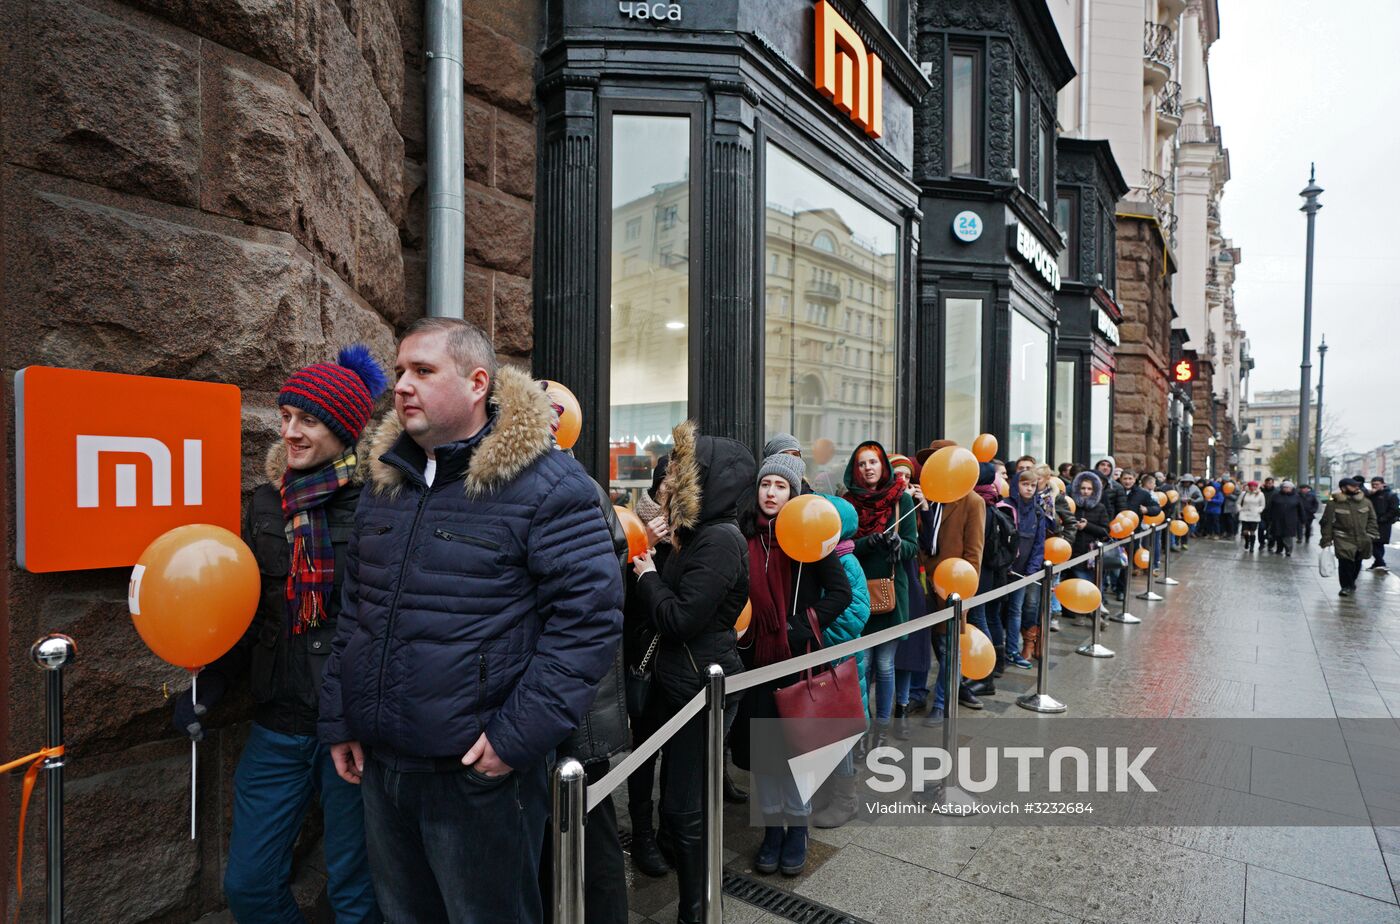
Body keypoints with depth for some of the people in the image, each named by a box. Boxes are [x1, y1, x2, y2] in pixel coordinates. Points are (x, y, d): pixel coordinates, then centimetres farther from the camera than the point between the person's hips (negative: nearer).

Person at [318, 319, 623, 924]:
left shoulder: (546, 484, -16)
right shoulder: (383, 478, 7)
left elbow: (590, 615, -19)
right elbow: (354, 609, 15)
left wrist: (518, 736, -20)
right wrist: (339, 719, 13)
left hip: (481, 771, -6)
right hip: (379, 762, 7)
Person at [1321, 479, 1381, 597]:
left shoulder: (1366, 502, 6)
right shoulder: (1333, 504, -5)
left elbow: (1372, 519, 14)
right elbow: (1327, 523, -2)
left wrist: (1371, 534, 2)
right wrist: (1326, 540, -3)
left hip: (1362, 540, 4)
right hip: (1343, 540, -4)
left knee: (1357, 563, 11)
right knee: (1345, 563, -12)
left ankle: (1351, 583, 29)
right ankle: (1346, 586, -1)